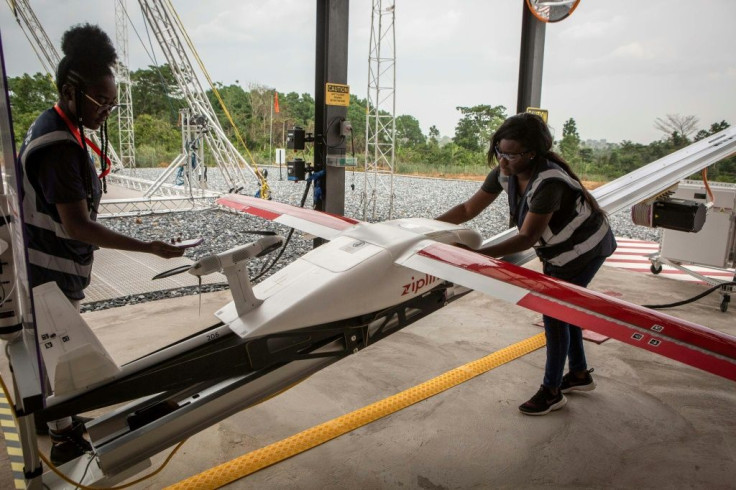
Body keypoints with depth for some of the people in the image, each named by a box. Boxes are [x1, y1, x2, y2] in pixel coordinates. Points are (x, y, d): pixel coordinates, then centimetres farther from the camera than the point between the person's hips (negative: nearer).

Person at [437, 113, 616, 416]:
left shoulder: (549, 182, -37)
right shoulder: (504, 172, -14)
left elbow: (526, 238, -35)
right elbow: (468, 209, -10)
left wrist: (476, 254, -40)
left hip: (584, 248, -8)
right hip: (557, 250, 8)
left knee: (554, 314, -2)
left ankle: (552, 391, 14)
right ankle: (580, 374, 38)